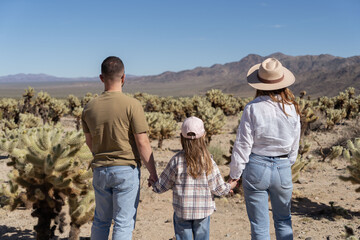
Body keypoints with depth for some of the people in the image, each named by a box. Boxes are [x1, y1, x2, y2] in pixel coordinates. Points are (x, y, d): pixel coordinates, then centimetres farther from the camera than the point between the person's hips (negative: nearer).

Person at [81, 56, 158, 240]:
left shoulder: (89, 107, 2)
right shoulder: (132, 105, -14)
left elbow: (89, 142, 13)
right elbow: (142, 143, -13)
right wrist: (153, 172, -2)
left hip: (100, 170, 5)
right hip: (126, 170, -5)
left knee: (100, 221, 19)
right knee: (124, 223, 4)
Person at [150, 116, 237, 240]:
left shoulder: (177, 160, -14)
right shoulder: (208, 161, -11)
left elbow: (161, 187, -6)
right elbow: (219, 189, -4)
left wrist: (153, 183, 16)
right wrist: (229, 186, 17)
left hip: (182, 212, -1)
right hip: (203, 211, 1)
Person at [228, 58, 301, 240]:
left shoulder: (253, 108, -13)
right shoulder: (292, 108, -3)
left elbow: (243, 145, -10)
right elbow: (294, 144, 6)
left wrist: (234, 174, 1)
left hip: (256, 168, -3)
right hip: (283, 169, 3)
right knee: (283, 220, 23)